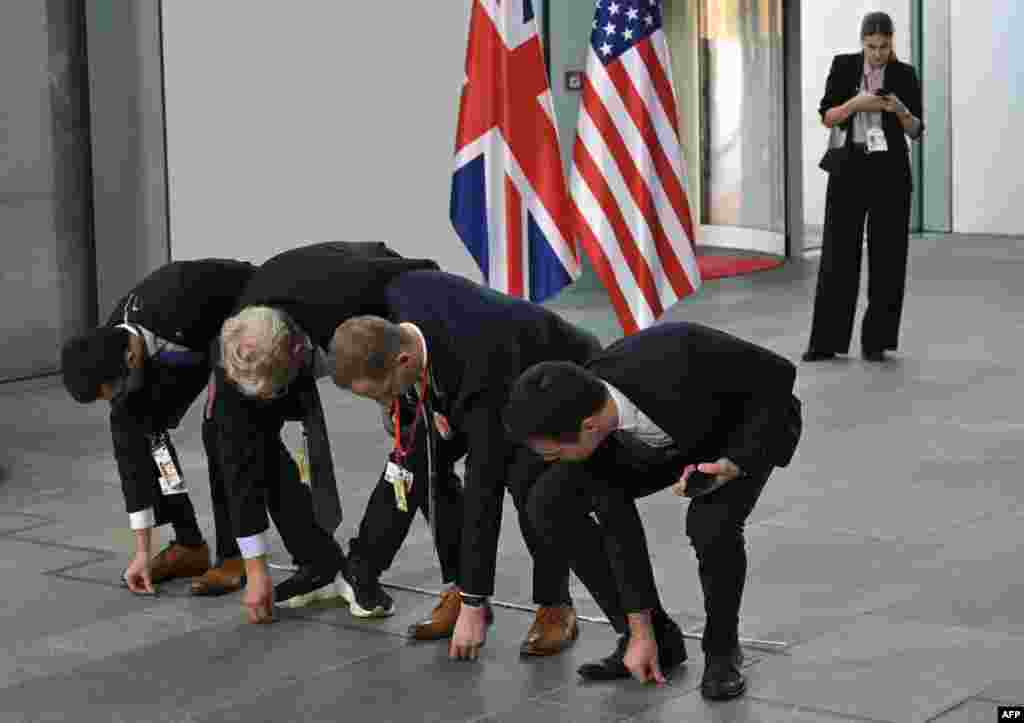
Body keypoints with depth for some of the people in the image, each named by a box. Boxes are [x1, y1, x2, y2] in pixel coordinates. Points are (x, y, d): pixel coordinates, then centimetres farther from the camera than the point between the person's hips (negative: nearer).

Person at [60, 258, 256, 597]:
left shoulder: (179, 302, -43)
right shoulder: (113, 353, -22)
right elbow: (130, 449, -16)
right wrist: (142, 551, -13)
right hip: (192, 339, 6)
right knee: (145, 431, -6)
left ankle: (234, 555, -9)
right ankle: (189, 545, 6)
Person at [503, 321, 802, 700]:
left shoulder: (679, 357, -44)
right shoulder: (578, 416, -26)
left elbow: (777, 374, -28)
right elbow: (618, 521, -17)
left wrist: (733, 465, -35)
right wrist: (640, 631, -12)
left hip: (750, 427, -5)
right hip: (673, 435, 5)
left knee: (710, 524, -34)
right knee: (548, 503, -12)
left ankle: (722, 647, -4)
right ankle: (656, 635, 1)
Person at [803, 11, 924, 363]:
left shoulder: (905, 75, 0)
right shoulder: (843, 66, 1)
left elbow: (916, 131, 1)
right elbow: (827, 117, -2)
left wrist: (901, 110, -20)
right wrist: (856, 103, -19)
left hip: (890, 170, 0)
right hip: (849, 167, 0)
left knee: (886, 254, 0)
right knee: (838, 252, -1)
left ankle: (875, 341, 9)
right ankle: (826, 341, 4)